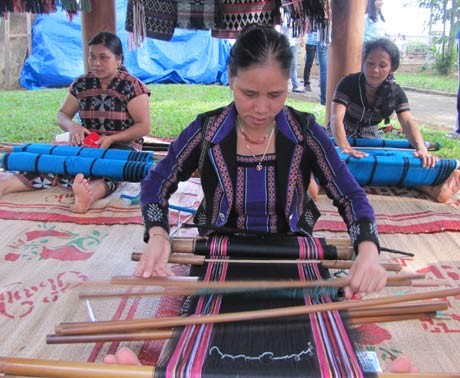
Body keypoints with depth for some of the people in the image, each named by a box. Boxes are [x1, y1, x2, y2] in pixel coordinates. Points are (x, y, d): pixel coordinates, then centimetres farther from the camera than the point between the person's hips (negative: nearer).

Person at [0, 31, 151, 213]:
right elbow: (61, 115, 15)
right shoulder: (81, 84, 8)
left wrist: (111, 139, -20)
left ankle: (90, 194, -71)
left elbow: (144, 127, -8)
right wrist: (72, 126, -10)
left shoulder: (132, 86, -5)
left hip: (122, 145, -4)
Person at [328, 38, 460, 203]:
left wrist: (422, 149, -45)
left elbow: (408, 122, -23)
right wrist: (345, 147, -55)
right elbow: (336, 118, -34)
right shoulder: (349, 83, -20)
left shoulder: (395, 93, -9)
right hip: (342, 137, 1)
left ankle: (429, 187, -49)